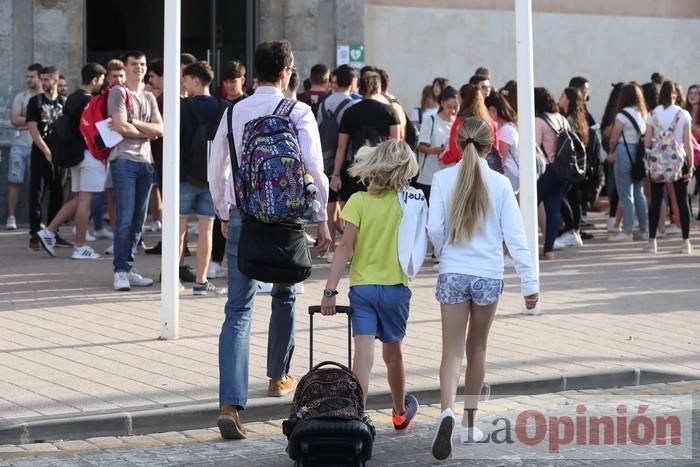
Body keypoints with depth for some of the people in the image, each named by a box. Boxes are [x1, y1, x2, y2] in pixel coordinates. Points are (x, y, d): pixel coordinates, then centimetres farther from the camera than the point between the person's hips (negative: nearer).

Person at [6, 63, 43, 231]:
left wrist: (25, 122, -10)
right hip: (19, 145, 2)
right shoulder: (20, 97, 7)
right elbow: (14, 119, -5)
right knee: (15, 181, -1)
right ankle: (11, 217, 1)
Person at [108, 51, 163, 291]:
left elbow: (160, 129, 5)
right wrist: (146, 132, 2)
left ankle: (127, 269, 12)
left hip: (145, 161, 6)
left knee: (138, 220, 6)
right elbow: (121, 126, -11)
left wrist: (133, 123, -7)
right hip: (124, 160, -6)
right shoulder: (118, 92, 0)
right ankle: (120, 271, -9)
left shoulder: (149, 97, 18)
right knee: (125, 218, -11)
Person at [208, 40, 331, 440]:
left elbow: (216, 171, 10)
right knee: (285, 296, 24)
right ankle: (279, 377, 39)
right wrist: (322, 220, 1)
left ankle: (231, 404, -17)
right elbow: (314, 170, -9)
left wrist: (224, 214, 24)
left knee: (238, 311, -3)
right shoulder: (298, 113, -6)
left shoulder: (234, 113, 4)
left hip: (241, 217, 2)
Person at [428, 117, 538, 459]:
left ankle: (447, 411, -26)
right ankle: (470, 424, 25)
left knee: (452, 351, 1)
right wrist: (530, 282, -4)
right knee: (477, 348, 17)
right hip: (489, 275, 1)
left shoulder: (443, 179, -5)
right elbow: (515, 235, -6)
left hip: (453, 274, -1)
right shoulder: (499, 183, -5)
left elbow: (434, 229, -8)